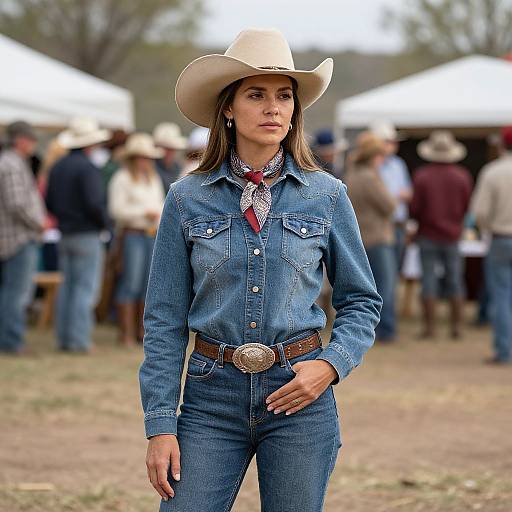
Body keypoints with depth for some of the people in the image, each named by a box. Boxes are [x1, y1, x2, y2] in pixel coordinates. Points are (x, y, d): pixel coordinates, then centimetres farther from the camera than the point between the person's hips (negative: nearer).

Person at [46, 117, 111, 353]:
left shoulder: (58, 167, 9)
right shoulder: (88, 168, -16)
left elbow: (49, 202, 12)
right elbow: (94, 203, -21)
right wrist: (104, 222, -5)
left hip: (65, 235, 8)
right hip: (87, 235, -8)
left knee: (67, 286, 13)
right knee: (86, 288, -4)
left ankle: (63, 338, 12)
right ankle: (79, 340, -8)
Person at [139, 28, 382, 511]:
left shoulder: (326, 195, 2)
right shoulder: (187, 198, 1)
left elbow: (362, 302, 10)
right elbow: (165, 320, 2)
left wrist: (330, 364, -8)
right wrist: (160, 424, -4)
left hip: (298, 392, 0)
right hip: (212, 395, 0)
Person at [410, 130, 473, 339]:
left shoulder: (422, 176, -11)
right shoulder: (463, 176, -5)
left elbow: (414, 209, -10)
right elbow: (467, 206, 1)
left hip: (428, 235, -2)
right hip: (452, 236, 2)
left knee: (429, 280, 3)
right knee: (454, 281, 8)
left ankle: (429, 326, 2)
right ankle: (456, 326, 9)